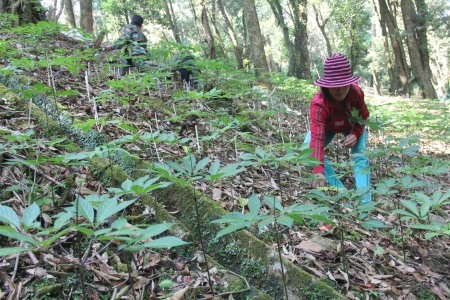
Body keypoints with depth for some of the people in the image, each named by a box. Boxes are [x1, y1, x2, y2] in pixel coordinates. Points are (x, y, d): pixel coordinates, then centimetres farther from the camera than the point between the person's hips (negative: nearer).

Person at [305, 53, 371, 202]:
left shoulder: (356, 92, -34)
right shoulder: (319, 104, -45)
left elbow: (364, 115, -12)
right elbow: (317, 138, -55)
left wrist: (355, 134, -33)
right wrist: (319, 172, -65)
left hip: (353, 125, 2)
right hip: (328, 127, -1)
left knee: (360, 156, -20)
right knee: (307, 151, -24)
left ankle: (365, 200, -16)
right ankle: (340, 190, -17)